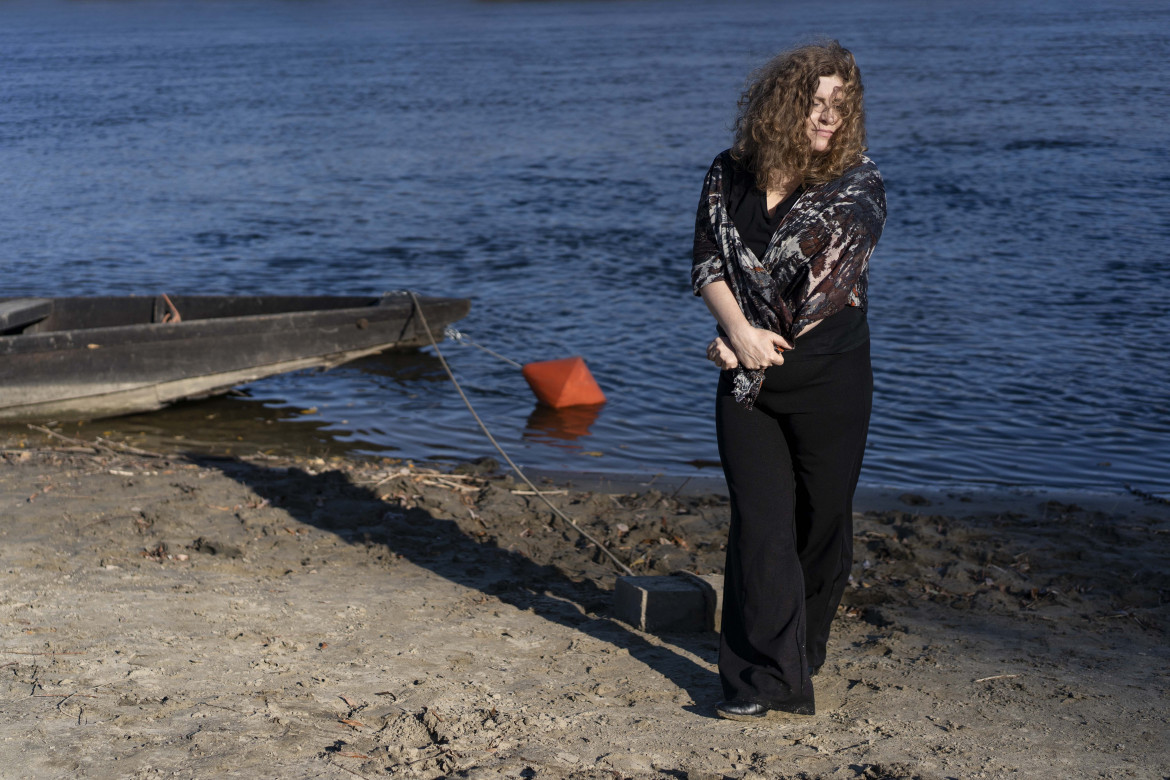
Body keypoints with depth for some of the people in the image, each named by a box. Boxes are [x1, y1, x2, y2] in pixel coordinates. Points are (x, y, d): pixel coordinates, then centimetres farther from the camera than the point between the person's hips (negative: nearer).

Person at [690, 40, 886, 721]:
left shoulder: (859, 186, -4)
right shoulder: (729, 178, 6)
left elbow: (828, 287, -10)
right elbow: (708, 264, 4)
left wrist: (753, 348, -10)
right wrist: (740, 330, -14)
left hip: (830, 383, -1)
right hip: (748, 384, 2)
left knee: (822, 524, 6)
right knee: (761, 527, -5)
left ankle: (802, 657, 27)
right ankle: (769, 682, -5)